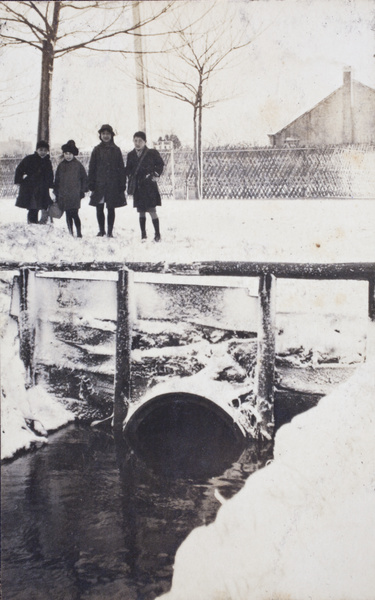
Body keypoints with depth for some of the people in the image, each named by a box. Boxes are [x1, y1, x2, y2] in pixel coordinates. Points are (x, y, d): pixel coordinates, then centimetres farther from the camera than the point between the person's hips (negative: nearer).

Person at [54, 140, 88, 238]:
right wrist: (57, 194, 10)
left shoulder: (78, 165, 1)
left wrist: (82, 191, -2)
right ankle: (70, 233, 16)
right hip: (63, 196, 4)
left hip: (75, 196, -4)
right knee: (68, 215, 8)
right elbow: (57, 181, 14)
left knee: (74, 215, -11)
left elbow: (84, 179, 5)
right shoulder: (61, 166, 11)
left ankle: (79, 233, -2)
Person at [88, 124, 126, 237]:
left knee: (111, 209, 3)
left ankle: (110, 231, 10)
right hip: (99, 184, 1)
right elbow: (92, 168, 5)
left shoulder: (116, 150, 6)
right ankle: (101, 230, 15)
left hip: (113, 184, 0)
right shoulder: (97, 150, 6)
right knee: (99, 209, 3)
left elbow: (121, 168, 6)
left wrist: (122, 184, -2)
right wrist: (91, 184, -2)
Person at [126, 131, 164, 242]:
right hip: (137, 187, 4)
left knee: (152, 210, -7)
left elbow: (160, 164, 8)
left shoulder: (152, 153, -3)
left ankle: (157, 235, 0)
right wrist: (131, 179, 7)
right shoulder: (131, 155, 9)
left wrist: (155, 175, 1)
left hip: (149, 186, -4)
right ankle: (143, 235, 14)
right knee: (141, 211, 7)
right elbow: (128, 170, 17)